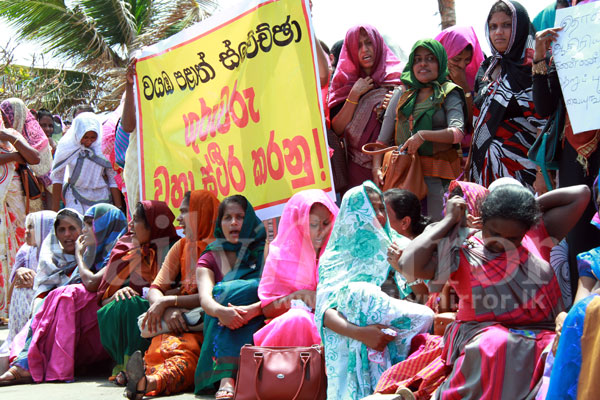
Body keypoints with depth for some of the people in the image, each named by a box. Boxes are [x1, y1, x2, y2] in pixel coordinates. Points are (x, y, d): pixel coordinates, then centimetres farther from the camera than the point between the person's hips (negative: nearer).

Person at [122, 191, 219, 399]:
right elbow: (155, 289, 13)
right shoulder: (181, 247, 24)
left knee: (187, 350, -39)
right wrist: (168, 310, -11)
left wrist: (168, 301, -15)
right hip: (179, 320, 5)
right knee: (165, 346, -32)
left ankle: (151, 382, -68)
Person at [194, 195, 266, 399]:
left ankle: (226, 378, -44)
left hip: (257, 329, -1)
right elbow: (205, 298, -9)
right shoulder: (209, 259, 12)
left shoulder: (265, 254, 9)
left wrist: (252, 310, -32)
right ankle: (227, 380, -46)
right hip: (217, 334, 1)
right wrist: (220, 310, -34)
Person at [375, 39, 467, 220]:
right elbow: (383, 138, 13)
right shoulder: (402, 95, 14)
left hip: (437, 176, -3)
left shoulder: (449, 94, 4)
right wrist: (376, 168, -2)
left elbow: (458, 132, -12)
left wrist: (423, 135, -24)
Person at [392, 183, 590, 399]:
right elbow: (407, 264, -14)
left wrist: (532, 205, 10)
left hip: (542, 333, 3)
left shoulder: (537, 235, 12)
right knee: (497, 345, -39)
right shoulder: (462, 252, 2)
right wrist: (449, 220, -4)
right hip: (484, 332, -2)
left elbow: (581, 194, 14)